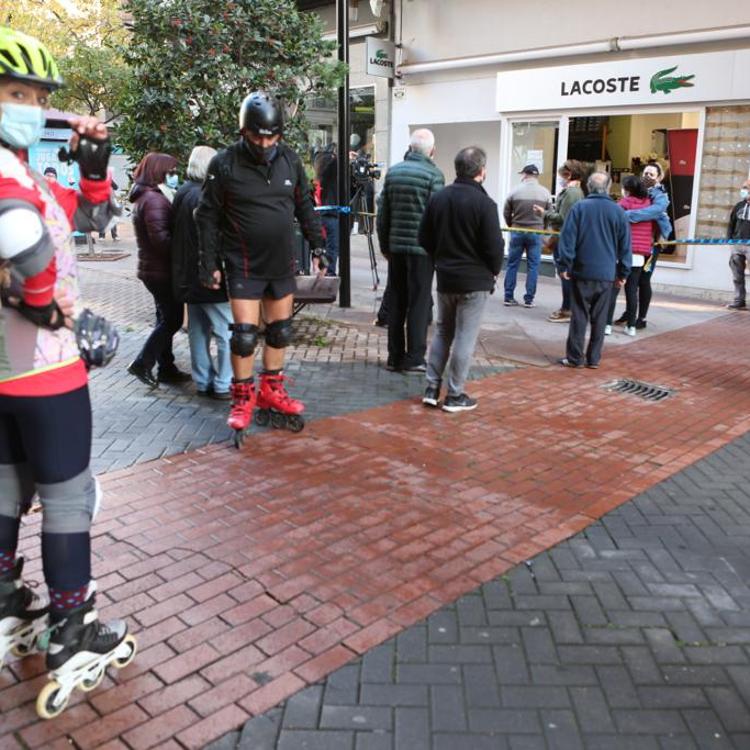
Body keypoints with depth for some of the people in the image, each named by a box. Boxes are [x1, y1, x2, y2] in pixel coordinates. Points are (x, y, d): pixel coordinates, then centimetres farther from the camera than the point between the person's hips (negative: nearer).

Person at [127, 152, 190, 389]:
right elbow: (161, 238, -24)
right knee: (172, 319, -4)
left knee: (166, 319, 14)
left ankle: (166, 369, 19)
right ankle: (142, 363, -1)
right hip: (161, 270, -10)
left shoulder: (146, 197, 17)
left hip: (154, 269, 10)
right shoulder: (154, 200, -17)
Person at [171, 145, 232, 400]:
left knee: (198, 331, 14)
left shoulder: (182, 193, 9)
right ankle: (222, 385, 3)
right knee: (226, 332, 0)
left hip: (188, 276, 9)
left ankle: (203, 381, 21)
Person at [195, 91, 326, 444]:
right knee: (245, 334, -5)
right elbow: (207, 216, -4)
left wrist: (317, 247, 8)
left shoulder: (289, 160, 1)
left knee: (280, 331, 11)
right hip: (244, 267, -4)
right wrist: (209, 263, -6)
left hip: (282, 265, 4)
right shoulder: (224, 164, -10)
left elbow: (305, 207, 12)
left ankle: (272, 395, 27)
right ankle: (242, 401, 11)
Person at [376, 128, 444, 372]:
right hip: (421, 248, -5)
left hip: (396, 246, 5)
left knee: (396, 303, 11)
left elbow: (382, 215, 10)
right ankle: (414, 359, 4)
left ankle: (395, 357, 16)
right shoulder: (433, 174, -8)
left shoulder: (393, 172, 8)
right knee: (419, 304, 2)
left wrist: (384, 246, 17)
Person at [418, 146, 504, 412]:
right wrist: (494, 271, 2)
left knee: (442, 331, 17)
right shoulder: (484, 203, -15)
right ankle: (455, 395, 8)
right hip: (475, 280, -6)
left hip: (445, 277, 6)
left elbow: (424, 237, 8)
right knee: (465, 338, 2)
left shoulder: (438, 198, 4)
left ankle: (432, 388, 17)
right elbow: (494, 246, -16)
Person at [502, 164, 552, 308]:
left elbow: (506, 213, 1)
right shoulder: (545, 193, -2)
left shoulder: (515, 191, -3)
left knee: (512, 265, 8)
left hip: (517, 232, 1)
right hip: (536, 233, 0)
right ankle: (529, 299, 5)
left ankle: (509, 297, 9)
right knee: (533, 266, 5)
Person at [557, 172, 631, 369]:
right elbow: (625, 245, 6)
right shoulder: (618, 211, 3)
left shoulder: (579, 207, -4)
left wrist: (565, 265, -2)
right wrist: (623, 272, 12)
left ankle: (575, 358, 4)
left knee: (579, 316, 3)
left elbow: (568, 238, -7)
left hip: (582, 271, -2)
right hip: (606, 274, 2)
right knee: (599, 318, 9)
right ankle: (594, 358, 12)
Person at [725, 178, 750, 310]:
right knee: (737, 275, 7)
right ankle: (739, 301, 13)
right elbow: (731, 224, 18)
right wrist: (729, 239, 7)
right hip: (737, 244, 5)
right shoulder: (739, 206, 12)